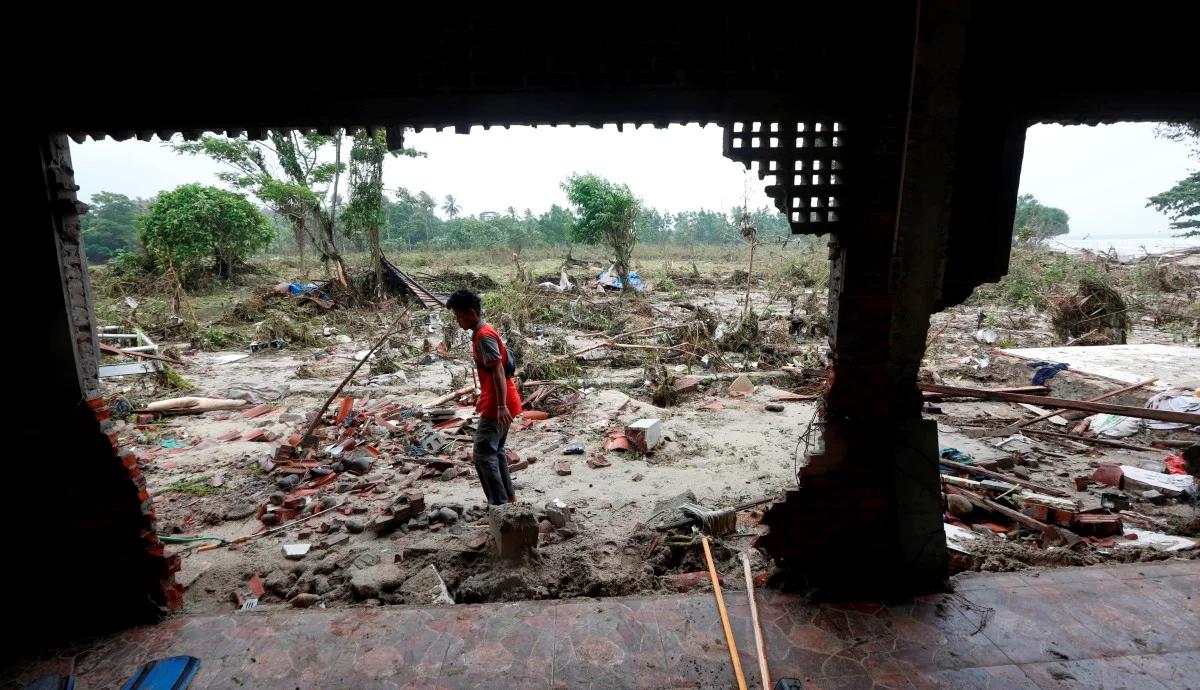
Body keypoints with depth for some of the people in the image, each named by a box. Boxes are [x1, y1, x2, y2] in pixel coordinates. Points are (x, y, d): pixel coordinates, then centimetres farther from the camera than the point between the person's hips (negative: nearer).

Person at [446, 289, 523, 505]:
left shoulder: (483, 336, -17)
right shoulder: (483, 332, 14)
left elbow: (498, 372, -24)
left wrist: (501, 406, -27)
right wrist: (483, 398, 27)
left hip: (497, 407, -10)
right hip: (496, 402, 10)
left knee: (484, 455, -5)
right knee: (496, 451, 18)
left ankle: (500, 504, 1)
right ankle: (509, 497, 26)